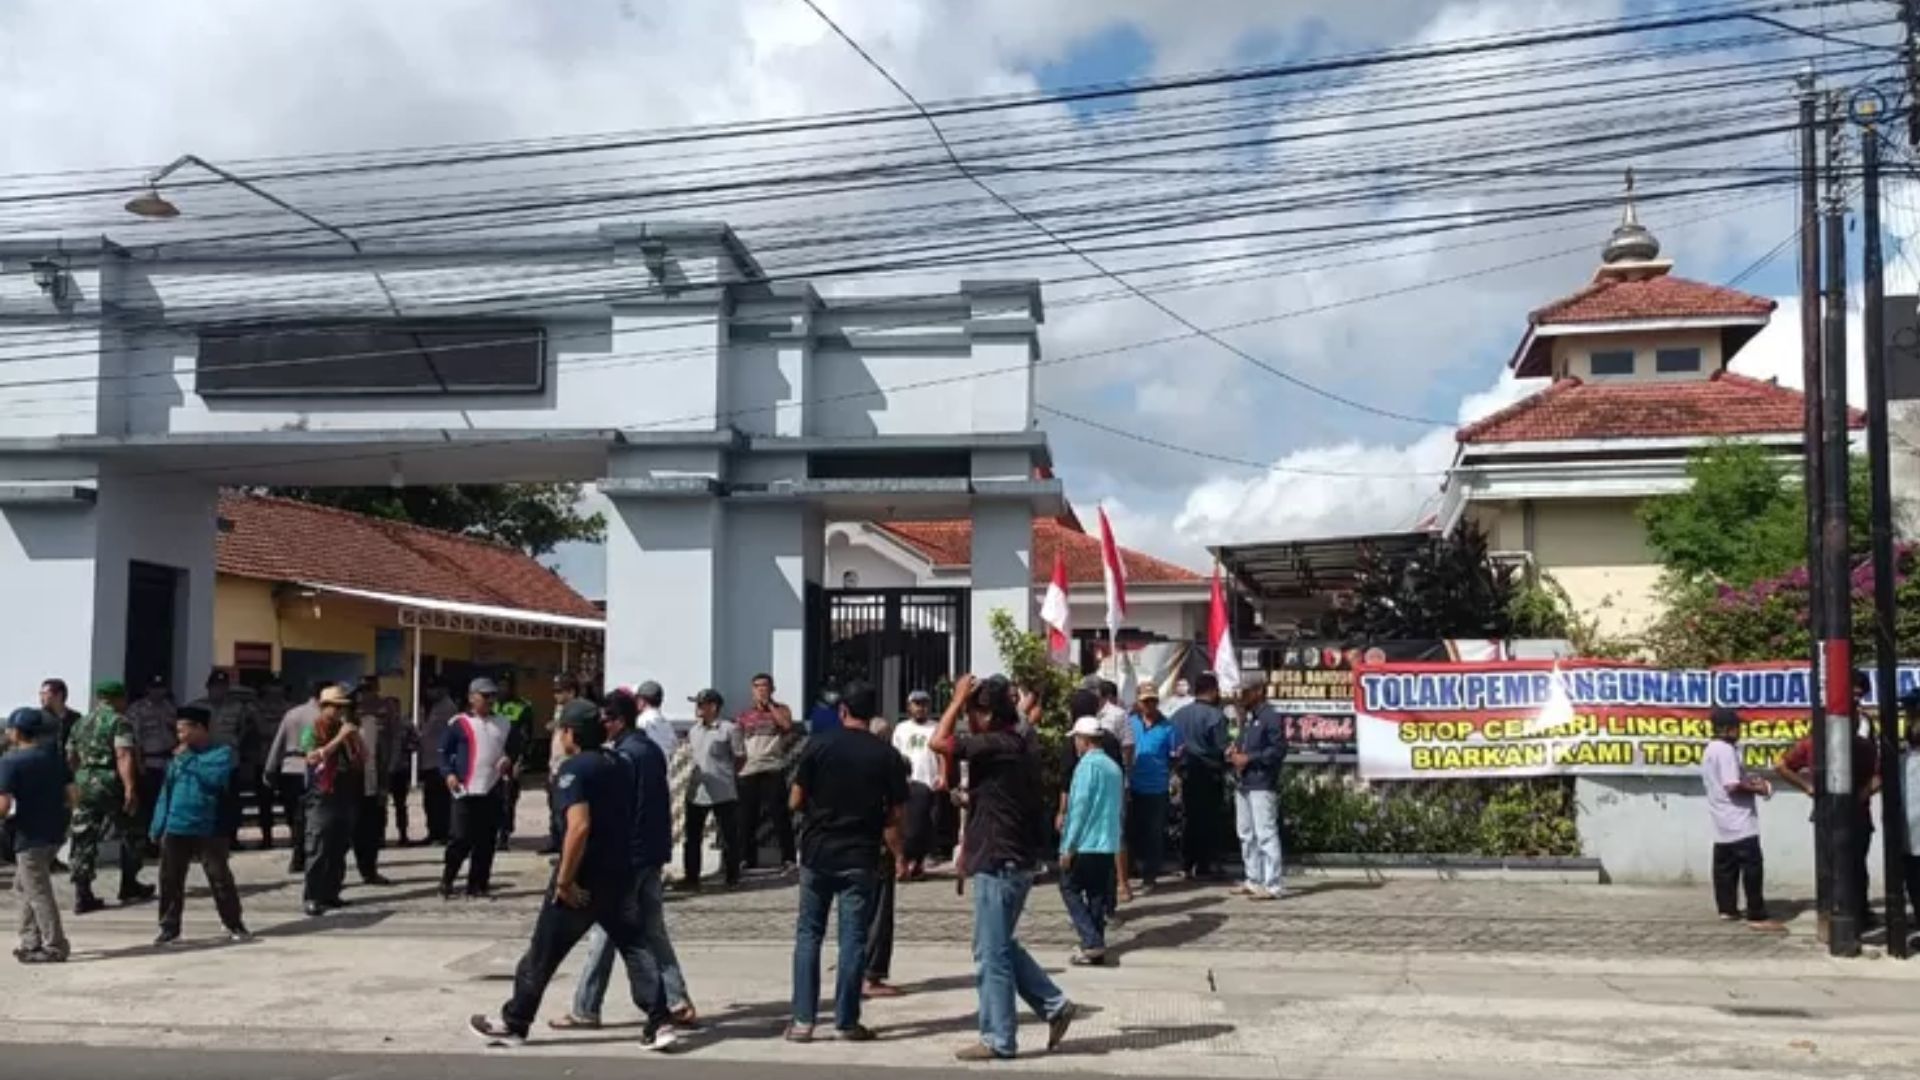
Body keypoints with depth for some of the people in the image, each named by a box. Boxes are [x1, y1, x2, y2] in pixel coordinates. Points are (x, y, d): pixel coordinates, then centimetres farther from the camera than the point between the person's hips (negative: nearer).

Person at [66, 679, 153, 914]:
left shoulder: (79, 725, 15)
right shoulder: (119, 722, -7)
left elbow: (71, 760, 20)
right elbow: (124, 757, -19)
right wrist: (130, 788, -25)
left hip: (83, 785, 6)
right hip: (111, 784, -6)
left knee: (84, 840, 5)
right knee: (129, 835, 12)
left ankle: (82, 896, 0)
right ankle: (129, 887, 22)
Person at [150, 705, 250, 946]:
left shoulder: (221, 752, -4)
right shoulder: (178, 757, 12)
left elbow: (217, 778, -23)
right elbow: (165, 792, 14)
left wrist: (188, 760, -15)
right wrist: (157, 826, 9)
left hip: (208, 830, -5)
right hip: (175, 829, 5)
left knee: (220, 878, -1)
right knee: (170, 880, 8)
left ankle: (234, 925, 9)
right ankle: (169, 928, 18)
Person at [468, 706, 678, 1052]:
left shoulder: (573, 769, -15)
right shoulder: (619, 764, 10)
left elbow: (579, 827, -26)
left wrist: (565, 880, -21)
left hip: (585, 878, -7)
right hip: (621, 874, 7)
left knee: (543, 952, 7)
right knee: (635, 947, 6)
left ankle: (513, 1023, 19)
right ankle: (659, 1023, -2)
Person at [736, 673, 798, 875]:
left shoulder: (781, 710, 8)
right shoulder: (744, 715, 14)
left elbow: (787, 725, -14)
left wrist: (768, 704, -7)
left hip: (773, 769, -3)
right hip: (748, 771, 3)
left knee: (780, 814, -6)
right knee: (747, 816, 8)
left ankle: (788, 859, -3)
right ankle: (748, 859, 19)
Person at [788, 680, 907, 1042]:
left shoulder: (818, 746, -4)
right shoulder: (887, 756, -3)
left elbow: (796, 802, -1)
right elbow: (894, 816, -4)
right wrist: (898, 856, 8)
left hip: (817, 853, 1)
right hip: (860, 859, 0)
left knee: (809, 934, 9)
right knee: (853, 938, 5)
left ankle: (803, 1020, 7)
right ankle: (846, 1022, 7)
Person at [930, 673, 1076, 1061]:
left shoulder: (997, 746, -19)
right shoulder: (1020, 746, 12)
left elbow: (939, 741, -22)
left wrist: (959, 697, -11)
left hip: (998, 863, -10)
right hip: (1013, 860, 10)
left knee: (991, 954, -1)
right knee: (1002, 947, 19)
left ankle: (998, 1039, 6)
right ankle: (1055, 1006, 20)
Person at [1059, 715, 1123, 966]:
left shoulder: (1087, 765, -12)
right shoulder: (1113, 766, 12)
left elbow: (1080, 806, -15)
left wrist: (1068, 846, -12)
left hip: (1085, 842, -7)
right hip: (1108, 843, 7)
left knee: (1070, 888, 4)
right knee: (1098, 894, 12)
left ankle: (1092, 941, -7)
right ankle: (1096, 948, 13)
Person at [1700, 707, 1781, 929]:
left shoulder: (1710, 750, 16)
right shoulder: (1726, 750, -16)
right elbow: (1732, 785, -23)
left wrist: (1749, 780, 12)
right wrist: (1757, 789, -9)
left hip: (1723, 822, 10)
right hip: (1738, 821, -10)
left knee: (1725, 865, 14)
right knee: (1752, 867, -10)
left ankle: (1727, 909, 20)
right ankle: (1757, 917, -11)